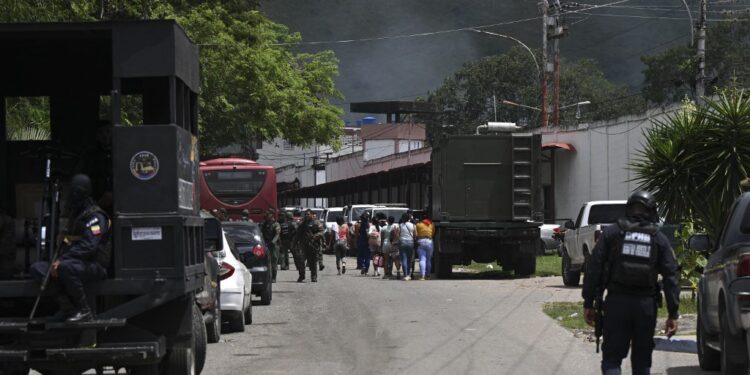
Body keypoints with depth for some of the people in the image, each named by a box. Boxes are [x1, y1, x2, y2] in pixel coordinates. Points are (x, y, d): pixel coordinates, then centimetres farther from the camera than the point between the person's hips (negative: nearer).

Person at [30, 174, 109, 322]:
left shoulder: (95, 216, -11)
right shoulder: (74, 214, 19)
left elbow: (88, 245, -23)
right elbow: (69, 243, 22)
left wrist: (61, 260, -27)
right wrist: (57, 259, 0)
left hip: (94, 266, -9)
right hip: (77, 263, 9)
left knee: (65, 267, -39)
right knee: (37, 268, -6)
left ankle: (84, 311, -23)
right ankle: (68, 308, -13)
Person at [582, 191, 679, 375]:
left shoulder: (612, 232, 4)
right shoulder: (659, 239, 7)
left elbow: (594, 268, -2)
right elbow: (670, 277, 2)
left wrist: (588, 303, 1)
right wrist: (673, 314, 2)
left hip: (617, 302, -1)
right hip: (646, 304, 1)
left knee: (611, 358, 1)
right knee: (642, 360, 13)